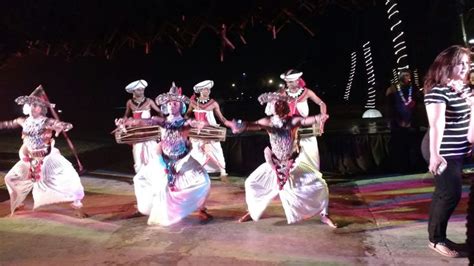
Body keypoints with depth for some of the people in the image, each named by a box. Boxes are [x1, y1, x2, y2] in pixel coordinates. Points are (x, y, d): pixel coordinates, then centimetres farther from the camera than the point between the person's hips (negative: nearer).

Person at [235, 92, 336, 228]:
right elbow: (255, 125, -28)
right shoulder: (268, 121, -11)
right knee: (251, 182, 5)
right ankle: (252, 211, 28)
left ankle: (324, 215, 11)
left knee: (319, 185, -11)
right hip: (275, 163, 2)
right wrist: (243, 127, -51)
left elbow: (305, 120, -36)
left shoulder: (292, 120, -16)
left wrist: (317, 118, -59)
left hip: (294, 163, -2)